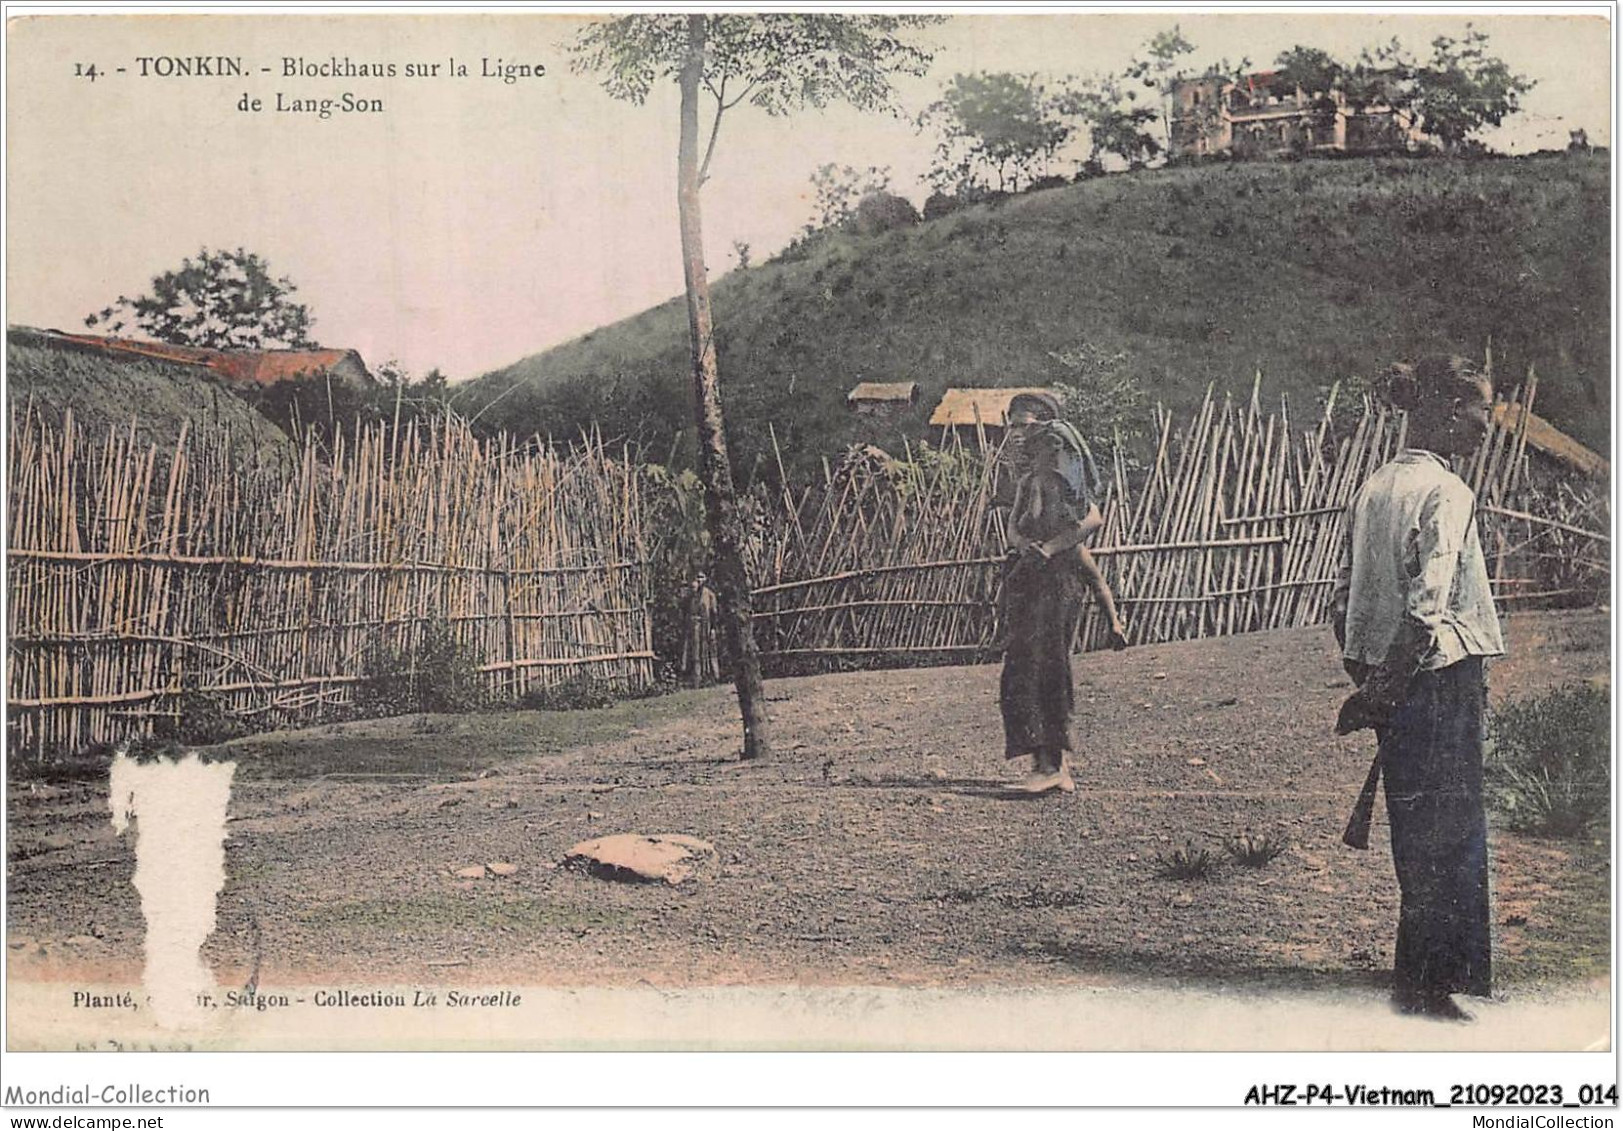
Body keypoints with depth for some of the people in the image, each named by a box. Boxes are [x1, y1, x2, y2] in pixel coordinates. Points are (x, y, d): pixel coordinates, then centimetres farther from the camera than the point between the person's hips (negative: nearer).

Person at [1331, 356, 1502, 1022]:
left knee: (1419, 834, 18)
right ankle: (1423, 985, 10)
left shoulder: (1373, 488, 9)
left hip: (1392, 685, 8)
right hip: (1441, 681, -8)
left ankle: (1424, 977, 30)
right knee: (1449, 835, 3)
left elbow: (1344, 598, 10)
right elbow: (1427, 612, -22)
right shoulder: (1446, 493, -14)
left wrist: (1368, 686, 14)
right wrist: (1382, 689, -15)